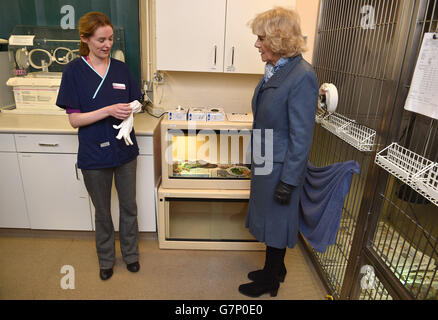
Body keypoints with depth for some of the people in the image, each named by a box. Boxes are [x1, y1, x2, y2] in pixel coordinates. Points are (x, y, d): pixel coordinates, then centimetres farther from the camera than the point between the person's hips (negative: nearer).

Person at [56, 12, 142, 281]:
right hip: (95, 155, -2)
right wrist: (109, 110, -24)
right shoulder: (74, 71, -8)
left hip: (125, 150, 3)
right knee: (103, 213, 16)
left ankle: (131, 254, 38)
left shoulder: (122, 69, 1)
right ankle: (106, 259, 40)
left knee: (129, 207, 15)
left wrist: (131, 110, -14)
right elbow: (74, 119, -11)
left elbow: (134, 105, 9)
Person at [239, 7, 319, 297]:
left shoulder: (302, 77, -22)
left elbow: (302, 137, -21)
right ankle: (275, 270, 46)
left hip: (281, 167, -8)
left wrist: (288, 182, -18)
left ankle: (270, 283, 35)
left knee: (275, 223, 10)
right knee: (268, 218, 22)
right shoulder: (275, 71, 6)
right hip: (266, 162, 9)